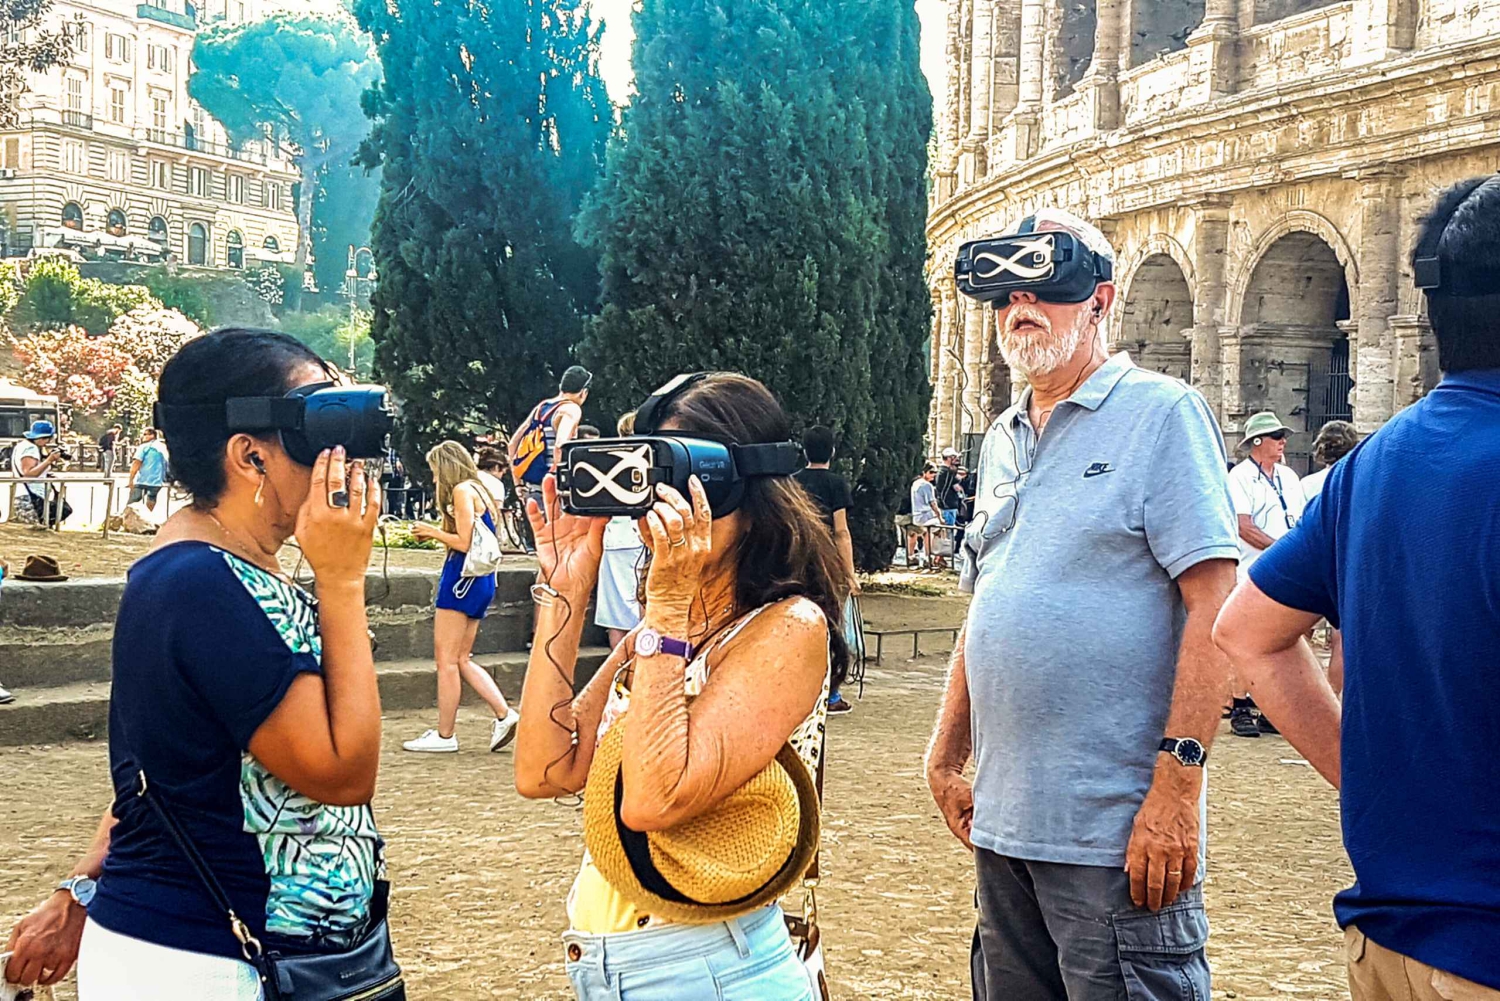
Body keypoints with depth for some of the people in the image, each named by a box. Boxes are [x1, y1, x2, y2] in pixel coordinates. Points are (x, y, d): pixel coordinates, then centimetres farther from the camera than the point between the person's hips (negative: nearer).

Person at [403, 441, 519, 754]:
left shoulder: (462, 490, -10)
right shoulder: (479, 490, 18)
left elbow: (464, 543, -16)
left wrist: (433, 532, -3)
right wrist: (435, 532, 14)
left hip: (463, 577, -10)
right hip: (481, 579, 10)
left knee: (447, 660, -3)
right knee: (462, 660, 12)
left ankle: (445, 735, 1)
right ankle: (504, 714, 2)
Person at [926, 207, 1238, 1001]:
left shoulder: (1160, 414, -6)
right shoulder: (1002, 440, 16)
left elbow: (1213, 607, -14)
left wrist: (1176, 784, -20)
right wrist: (946, 756, 17)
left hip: (1115, 833, -7)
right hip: (1003, 818, 7)